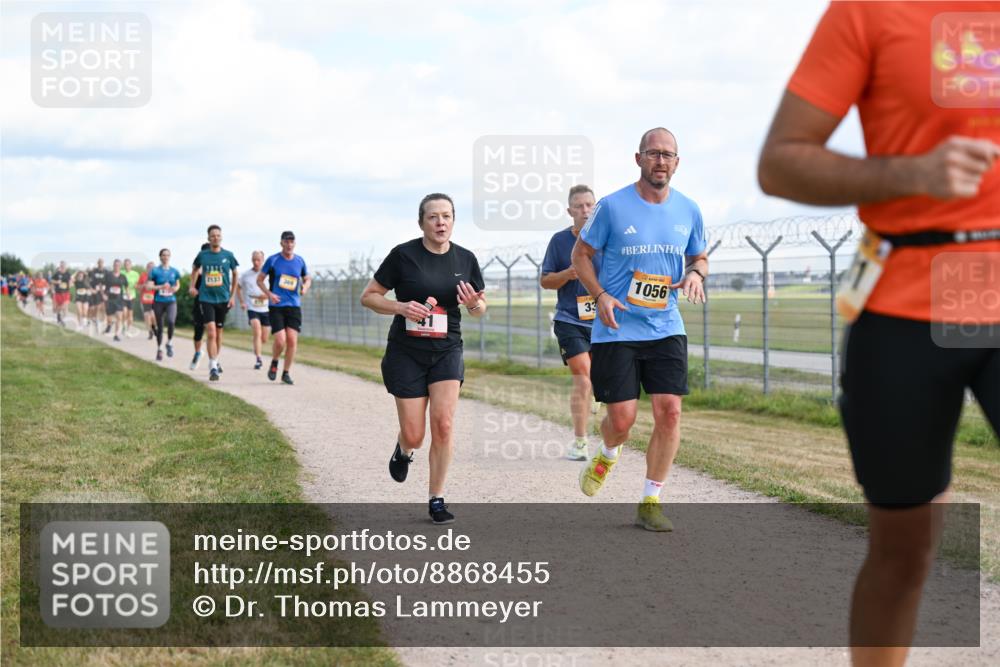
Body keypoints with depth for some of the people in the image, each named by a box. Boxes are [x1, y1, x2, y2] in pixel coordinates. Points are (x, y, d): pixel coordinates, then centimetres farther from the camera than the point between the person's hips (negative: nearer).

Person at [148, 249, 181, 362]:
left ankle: (169, 343, -6)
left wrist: (175, 288, -4)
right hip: (158, 301, 0)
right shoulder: (155, 271, -1)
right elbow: (148, 286, -4)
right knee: (159, 327, 8)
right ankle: (159, 350, 25)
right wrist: (161, 287, -17)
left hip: (171, 301, 0)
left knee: (171, 321, -27)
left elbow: (178, 284, 19)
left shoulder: (175, 271, 6)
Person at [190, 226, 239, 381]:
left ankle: (215, 362, 33)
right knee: (211, 333, -13)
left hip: (223, 299, 2)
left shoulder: (228, 256, -1)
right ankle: (213, 368, -13)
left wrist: (232, 295, 8)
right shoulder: (202, 255, 0)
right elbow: (195, 270, 20)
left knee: (218, 333, 13)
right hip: (206, 298, -2)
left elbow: (235, 274, 12)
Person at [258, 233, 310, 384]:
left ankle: (286, 373, 8)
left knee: (292, 340, -6)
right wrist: (269, 294, -10)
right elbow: (259, 280, 5)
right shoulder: (272, 260, -1)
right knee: (280, 340, -13)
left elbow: (307, 279, 21)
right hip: (276, 306, -3)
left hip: (294, 305, 3)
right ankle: (274, 363, 18)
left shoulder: (300, 261, 7)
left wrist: (305, 287, -2)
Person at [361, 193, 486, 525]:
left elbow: (479, 309, 13)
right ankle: (403, 449, 37)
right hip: (406, 352, -2)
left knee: (443, 424, -13)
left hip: (447, 351, 2)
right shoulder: (403, 255, -8)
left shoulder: (465, 259, 2)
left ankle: (437, 500, 2)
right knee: (414, 436, -2)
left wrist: (473, 304, -11)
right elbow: (368, 296, -2)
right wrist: (401, 307, -19)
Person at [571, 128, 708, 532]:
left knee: (669, 411, -7)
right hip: (617, 329, -3)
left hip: (666, 329, 3)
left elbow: (699, 257, 19)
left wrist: (695, 274, -5)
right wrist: (600, 295, -12)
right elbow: (581, 254, 3)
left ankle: (650, 502, 6)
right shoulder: (612, 207, -6)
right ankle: (607, 455, 34)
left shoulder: (688, 211, 5)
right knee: (622, 418, -5)